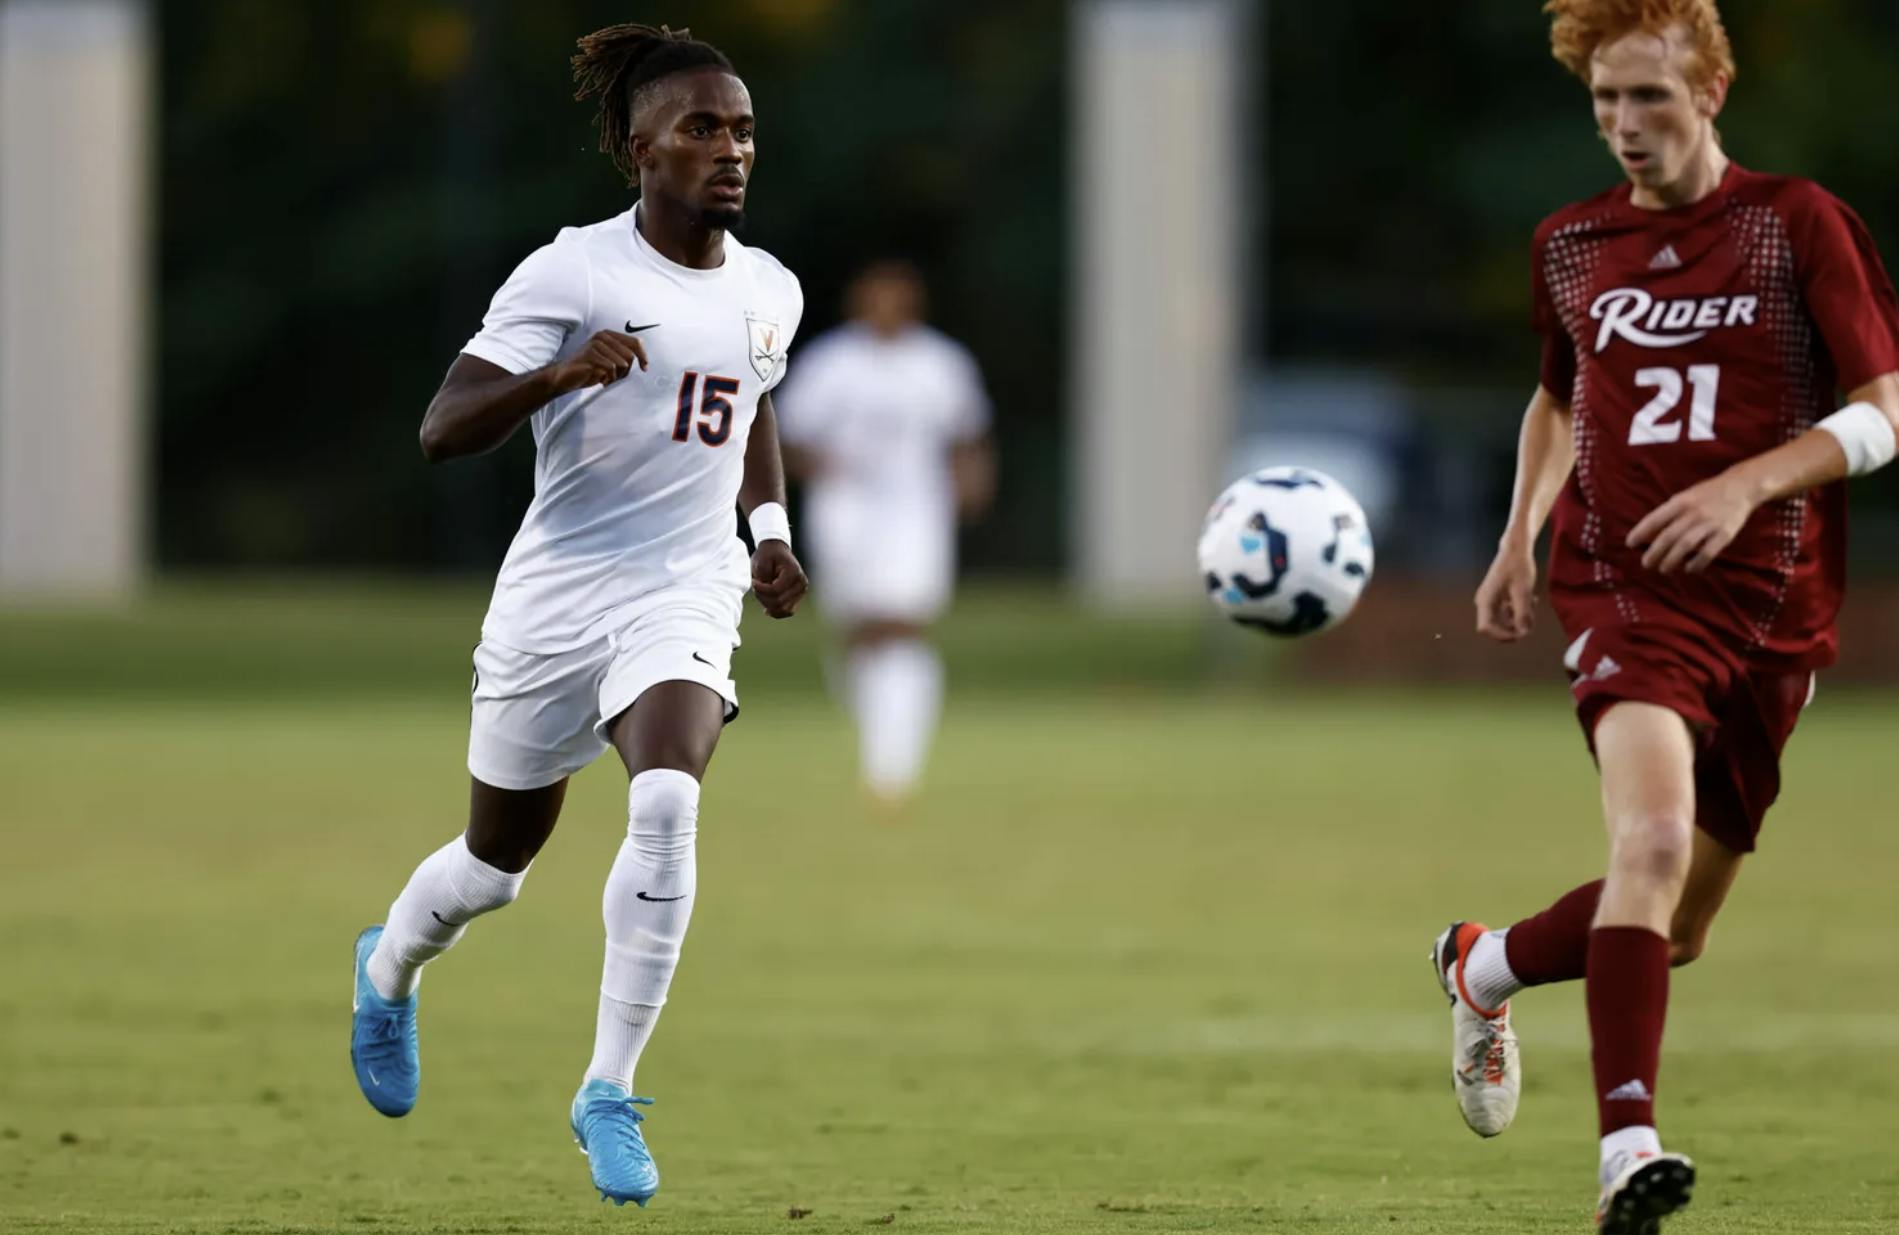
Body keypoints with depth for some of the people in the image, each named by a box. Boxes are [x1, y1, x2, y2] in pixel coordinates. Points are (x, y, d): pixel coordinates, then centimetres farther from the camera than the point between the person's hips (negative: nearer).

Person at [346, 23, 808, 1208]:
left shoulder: (769, 292, 5)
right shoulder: (572, 274, -13)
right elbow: (442, 431, -18)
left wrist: (770, 527, 12)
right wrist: (558, 373, -34)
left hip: (687, 592, 2)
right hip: (558, 597, -2)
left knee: (668, 803, -27)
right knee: (497, 861, 14)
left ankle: (611, 1092, -17)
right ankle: (390, 969, 51)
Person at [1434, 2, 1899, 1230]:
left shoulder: (1797, 224, -1)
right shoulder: (1571, 245, 9)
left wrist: (1745, 486, -18)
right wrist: (1520, 538, 15)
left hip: (1772, 607, 1)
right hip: (1627, 588, -1)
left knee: (1674, 928, 9)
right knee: (1653, 838, -29)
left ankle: (1484, 966, 38)